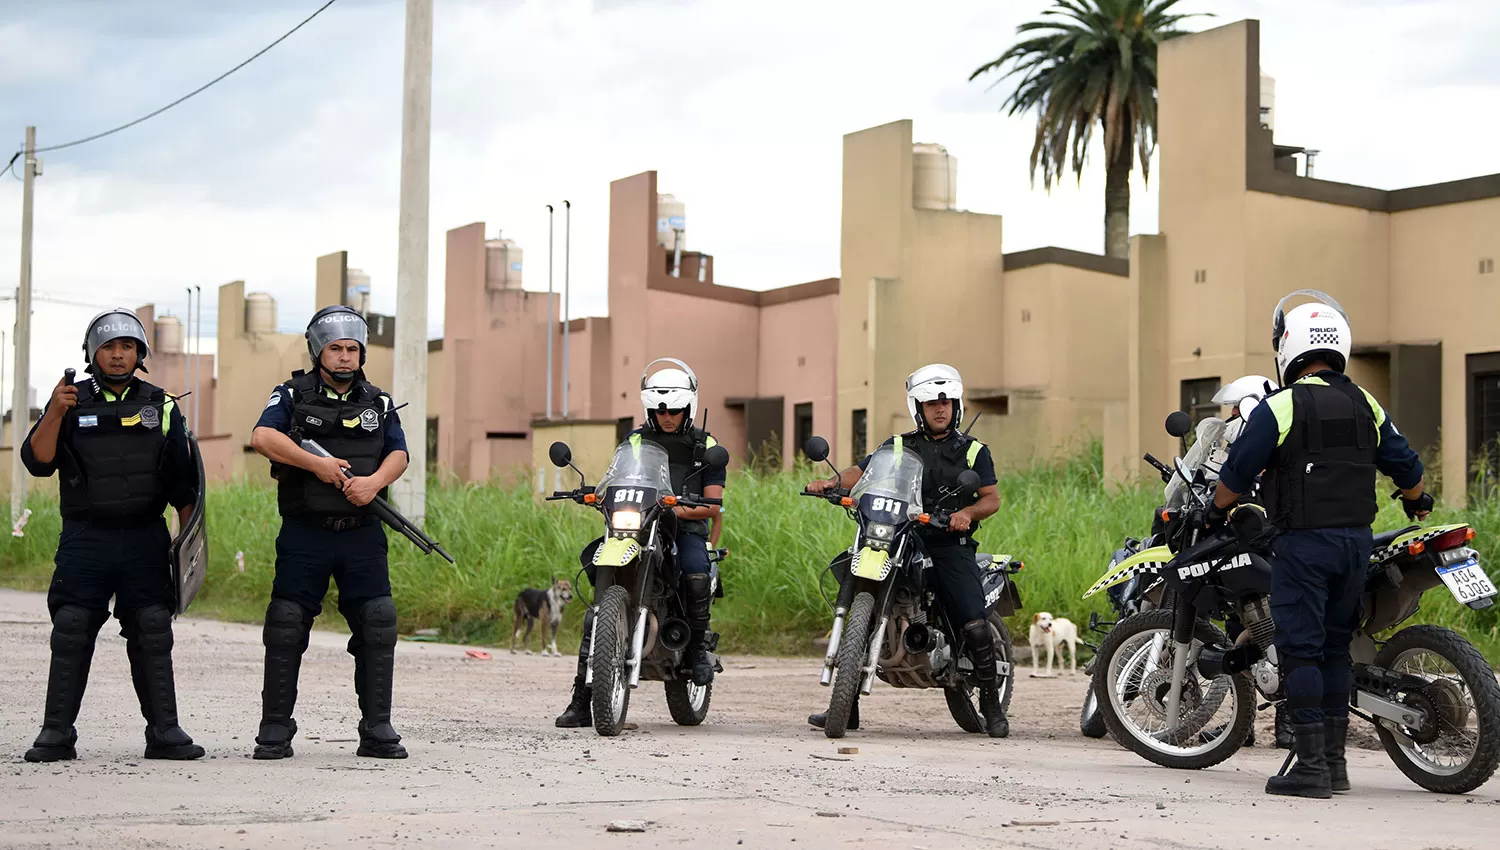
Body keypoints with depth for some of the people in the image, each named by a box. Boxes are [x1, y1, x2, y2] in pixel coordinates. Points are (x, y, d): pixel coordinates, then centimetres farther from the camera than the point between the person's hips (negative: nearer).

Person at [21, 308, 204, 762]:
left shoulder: (162, 407, 10)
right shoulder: (72, 402, 5)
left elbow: (183, 482, 12)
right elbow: (37, 461, -5)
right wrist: (56, 412, -18)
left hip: (146, 538, 1)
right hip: (84, 538, -1)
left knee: (152, 635, 1)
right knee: (71, 634, -3)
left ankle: (164, 732, 5)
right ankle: (57, 733, 2)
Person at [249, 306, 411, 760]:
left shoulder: (378, 403, 14)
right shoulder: (293, 395, 4)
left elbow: (399, 454, 4)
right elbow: (263, 437, -12)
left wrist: (374, 481, -17)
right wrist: (316, 463, -20)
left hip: (362, 534, 2)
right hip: (304, 534, -2)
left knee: (378, 627, -2)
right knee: (286, 628, -2)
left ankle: (377, 729, 5)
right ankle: (275, 729, 7)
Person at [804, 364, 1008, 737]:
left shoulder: (973, 450, 11)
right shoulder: (899, 446, 14)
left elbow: (992, 498, 4)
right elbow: (861, 471, 3)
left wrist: (967, 513, -17)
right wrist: (833, 482, -18)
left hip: (951, 543, -2)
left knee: (974, 625, -17)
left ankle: (991, 706, 0)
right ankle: (846, 704, -3)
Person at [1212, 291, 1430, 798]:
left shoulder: (1280, 407, -9)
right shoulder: (1366, 407, 8)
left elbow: (1237, 472, -6)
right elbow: (1405, 465, 14)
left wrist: (1218, 510, 14)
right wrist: (1417, 502, 36)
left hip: (1304, 542, -6)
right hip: (1357, 541, 6)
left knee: (1300, 650, -5)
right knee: (1335, 648, 13)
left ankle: (1311, 766, -9)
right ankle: (1334, 761, 14)